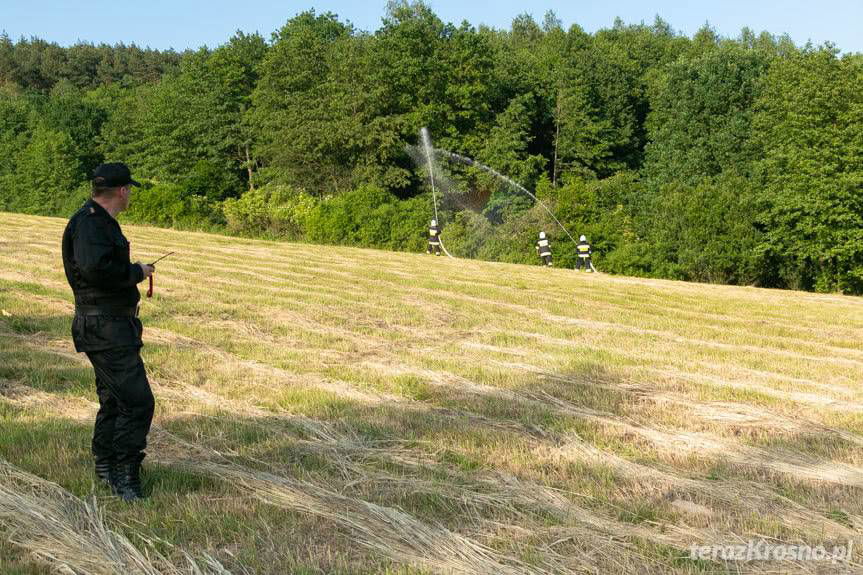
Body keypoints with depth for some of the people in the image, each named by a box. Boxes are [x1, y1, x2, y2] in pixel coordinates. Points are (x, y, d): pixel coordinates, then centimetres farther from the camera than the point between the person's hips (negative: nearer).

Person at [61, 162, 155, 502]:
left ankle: (106, 467, 32)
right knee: (136, 402, -11)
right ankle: (125, 477, -3)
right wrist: (136, 272, -18)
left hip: (111, 325, 11)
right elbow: (96, 268, -31)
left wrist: (135, 272, 20)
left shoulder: (100, 220, 16)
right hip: (105, 328, -11)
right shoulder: (88, 222, -17)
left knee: (113, 398, 20)